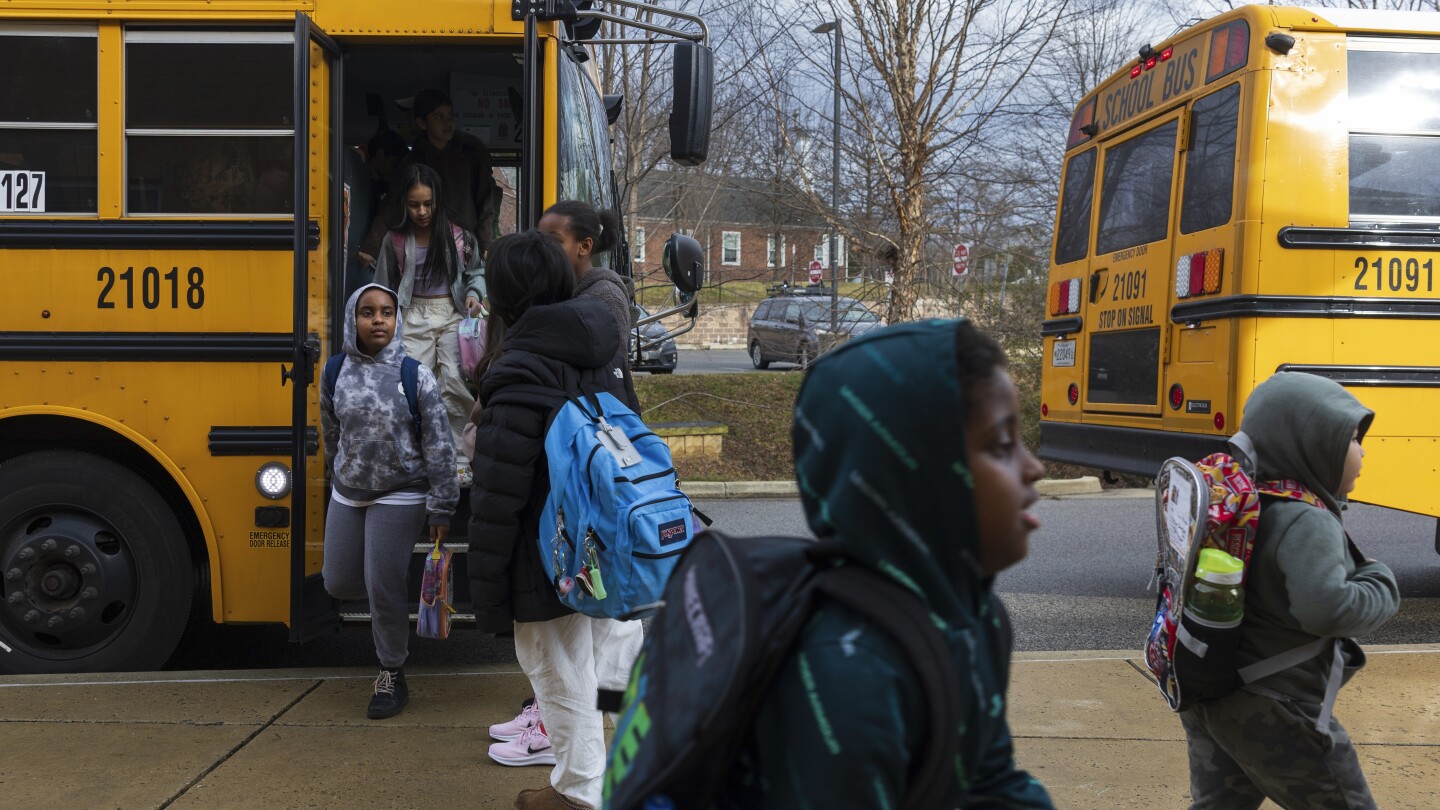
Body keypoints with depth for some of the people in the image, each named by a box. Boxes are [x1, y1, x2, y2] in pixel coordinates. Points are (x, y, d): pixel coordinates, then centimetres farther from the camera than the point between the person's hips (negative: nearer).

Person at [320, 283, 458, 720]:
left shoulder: (416, 376, -13)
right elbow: (332, 436, 14)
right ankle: (391, 600, 40)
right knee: (338, 582, 10)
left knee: (384, 588, -3)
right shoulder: (336, 373, -1)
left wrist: (441, 509, -12)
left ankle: (392, 675, 15)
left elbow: (439, 446, -11)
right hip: (347, 495, 5)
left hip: (399, 497, -5)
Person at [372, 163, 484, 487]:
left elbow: (475, 272, 12)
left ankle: (459, 457, 2)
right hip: (414, 317, 1)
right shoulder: (395, 241, 4)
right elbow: (384, 288, 12)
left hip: (452, 314, -1)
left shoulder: (458, 236, 0)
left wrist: (474, 294, -7)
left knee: (455, 382, -8)